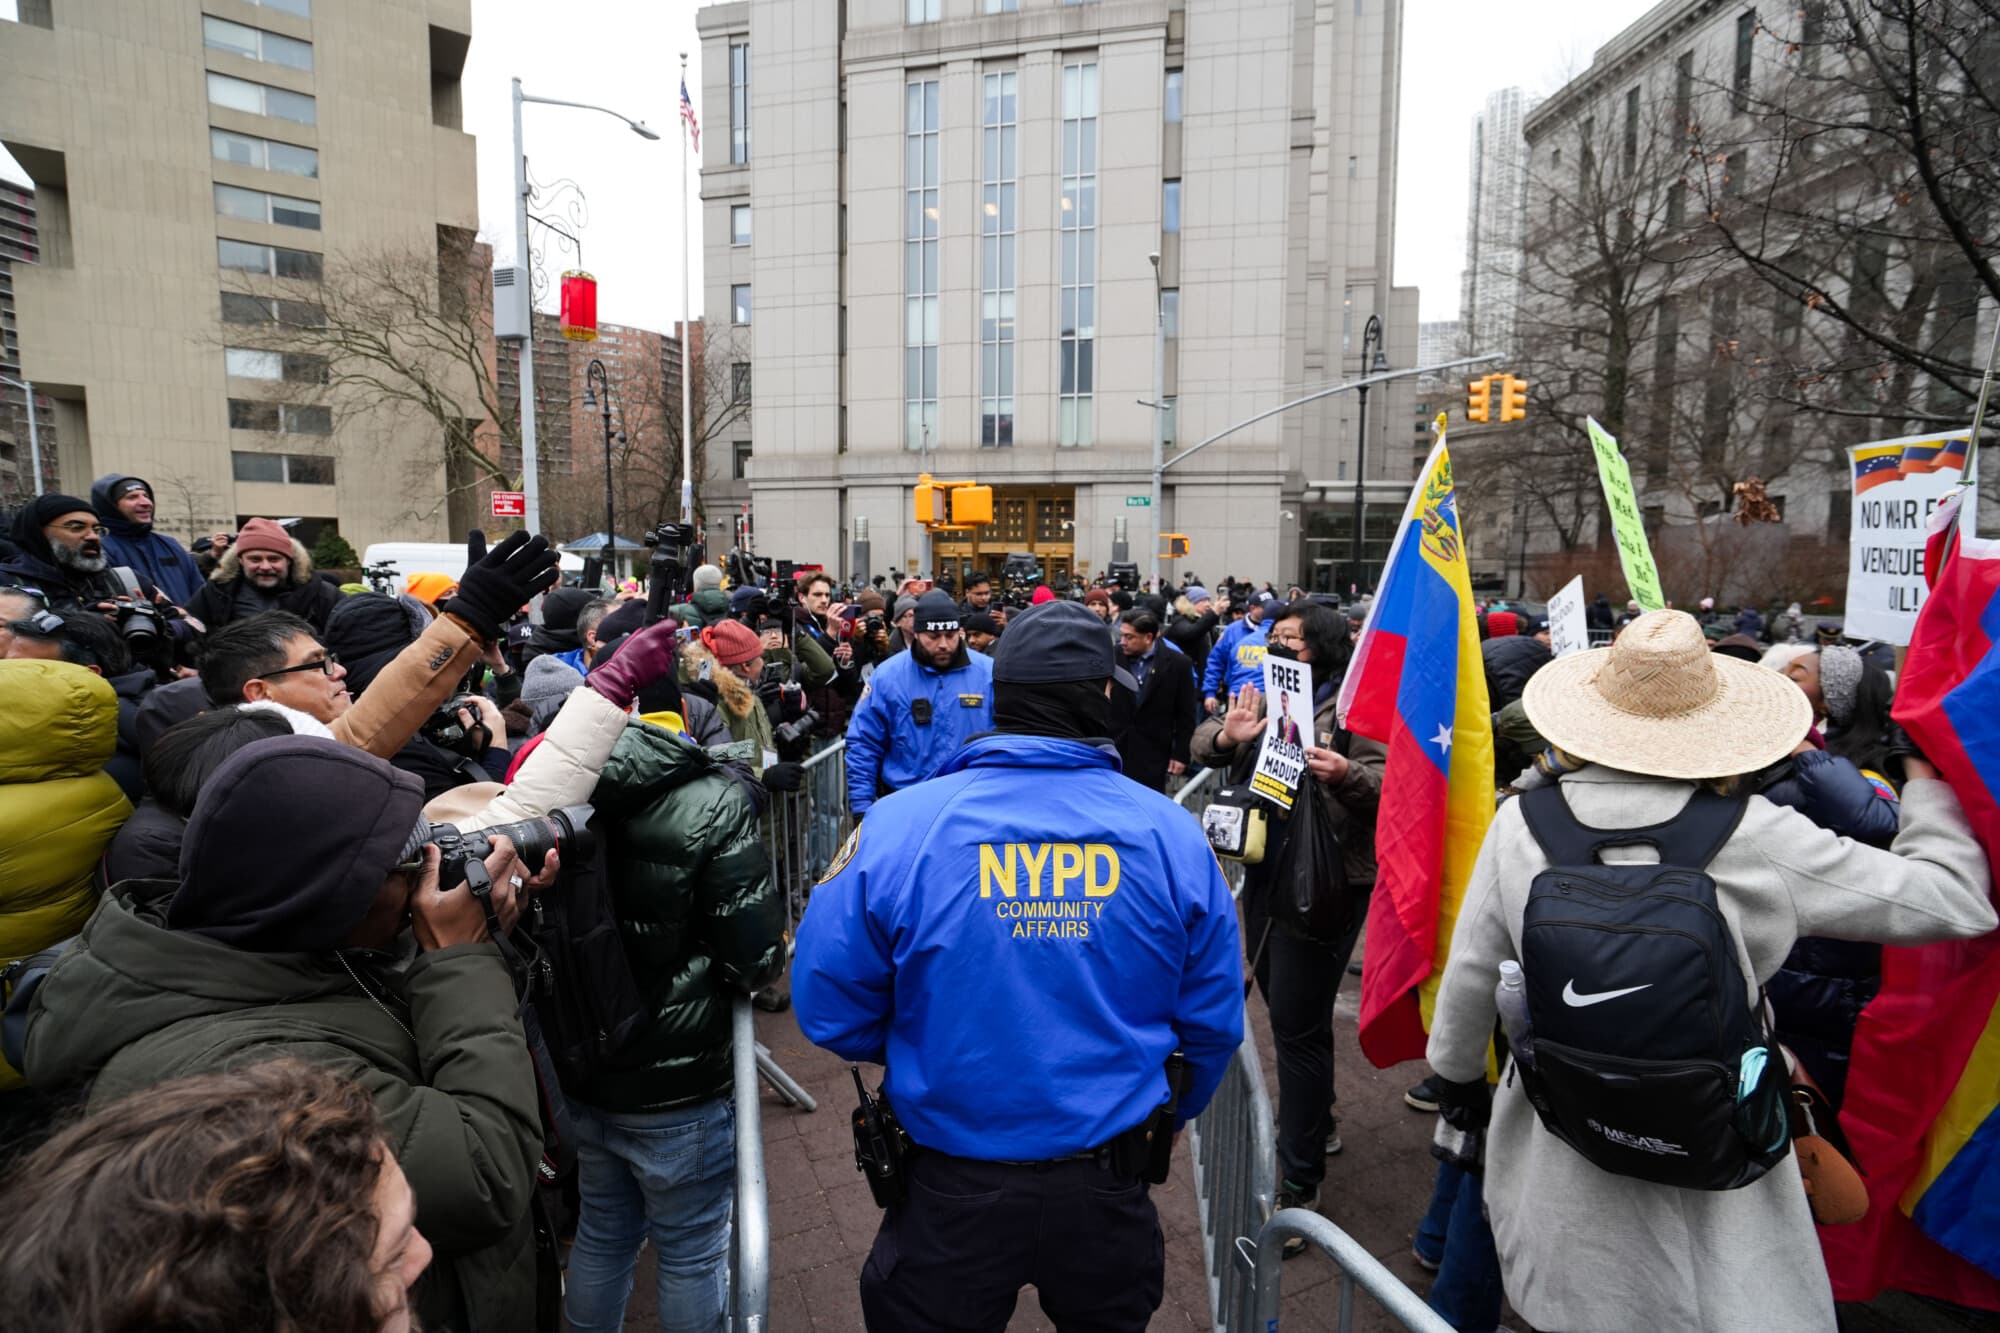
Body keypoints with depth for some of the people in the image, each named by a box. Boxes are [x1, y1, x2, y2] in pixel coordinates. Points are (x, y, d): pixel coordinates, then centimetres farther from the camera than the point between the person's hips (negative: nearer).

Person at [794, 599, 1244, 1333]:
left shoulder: (898, 825, -18)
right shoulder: (1172, 833, -12)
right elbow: (1213, 1020, -3)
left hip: (951, 1189, -1)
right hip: (1107, 1187, 2)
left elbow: (829, 1004, -10)